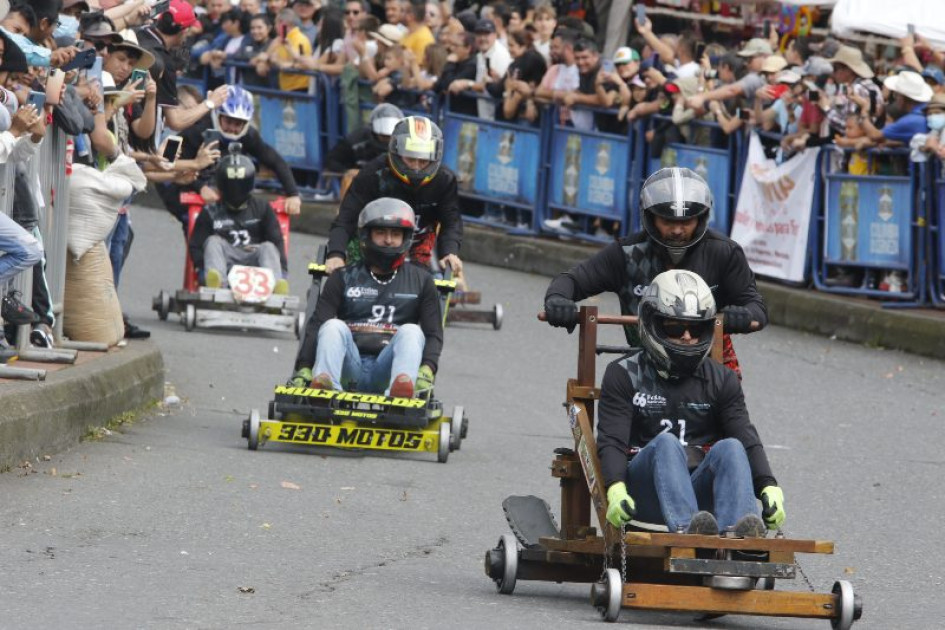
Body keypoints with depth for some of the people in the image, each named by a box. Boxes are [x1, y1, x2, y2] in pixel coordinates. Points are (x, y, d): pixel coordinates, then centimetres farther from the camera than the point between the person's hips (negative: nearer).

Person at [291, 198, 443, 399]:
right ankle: (326, 386, -53)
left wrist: (426, 371, -10)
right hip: (348, 370, 0)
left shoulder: (420, 281, 19)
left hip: (386, 371, 0)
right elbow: (317, 325, 7)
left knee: (411, 331, -26)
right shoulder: (344, 279, 17)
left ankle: (401, 390, -57)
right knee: (334, 326, -25)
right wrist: (303, 369, -10)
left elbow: (433, 333, 11)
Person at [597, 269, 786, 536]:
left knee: (730, 447, -27)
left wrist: (768, 487, -14)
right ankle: (685, 528, -60)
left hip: (700, 491, 2)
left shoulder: (721, 381, 18)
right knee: (666, 443, -32)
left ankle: (740, 534, -55)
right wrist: (615, 490, -22)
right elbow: (611, 441, -1)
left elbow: (747, 439, 5)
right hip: (645, 496, -2)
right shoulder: (625, 375, 11)